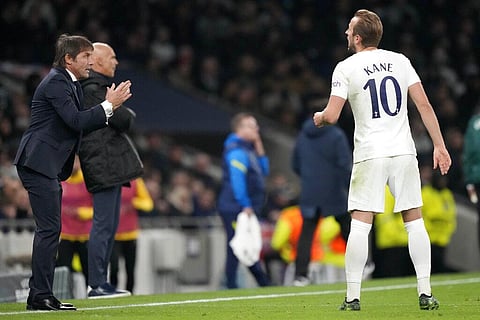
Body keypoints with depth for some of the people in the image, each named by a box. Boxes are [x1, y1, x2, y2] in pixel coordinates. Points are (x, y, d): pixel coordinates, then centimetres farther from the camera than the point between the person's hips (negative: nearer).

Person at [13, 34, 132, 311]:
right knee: (50, 228, -13)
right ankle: (42, 296, -13)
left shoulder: (69, 83, 19)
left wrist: (107, 106, 6)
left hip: (49, 167, 11)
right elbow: (76, 121, -21)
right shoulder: (55, 83, -13)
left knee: (49, 230, 11)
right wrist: (108, 106, -15)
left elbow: (80, 121, 18)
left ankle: (38, 295, 14)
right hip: (39, 163, -11)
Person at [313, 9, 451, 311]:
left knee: (360, 226, -1)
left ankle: (353, 296, -4)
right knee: (415, 221, 7)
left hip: (369, 155, -3)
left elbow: (331, 116, -7)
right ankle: (425, 293, 3)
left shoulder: (345, 68, -2)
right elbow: (424, 105, 2)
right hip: (404, 151, 3)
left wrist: (319, 117, 16)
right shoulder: (400, 61, 7)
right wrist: (439, 146, 5)